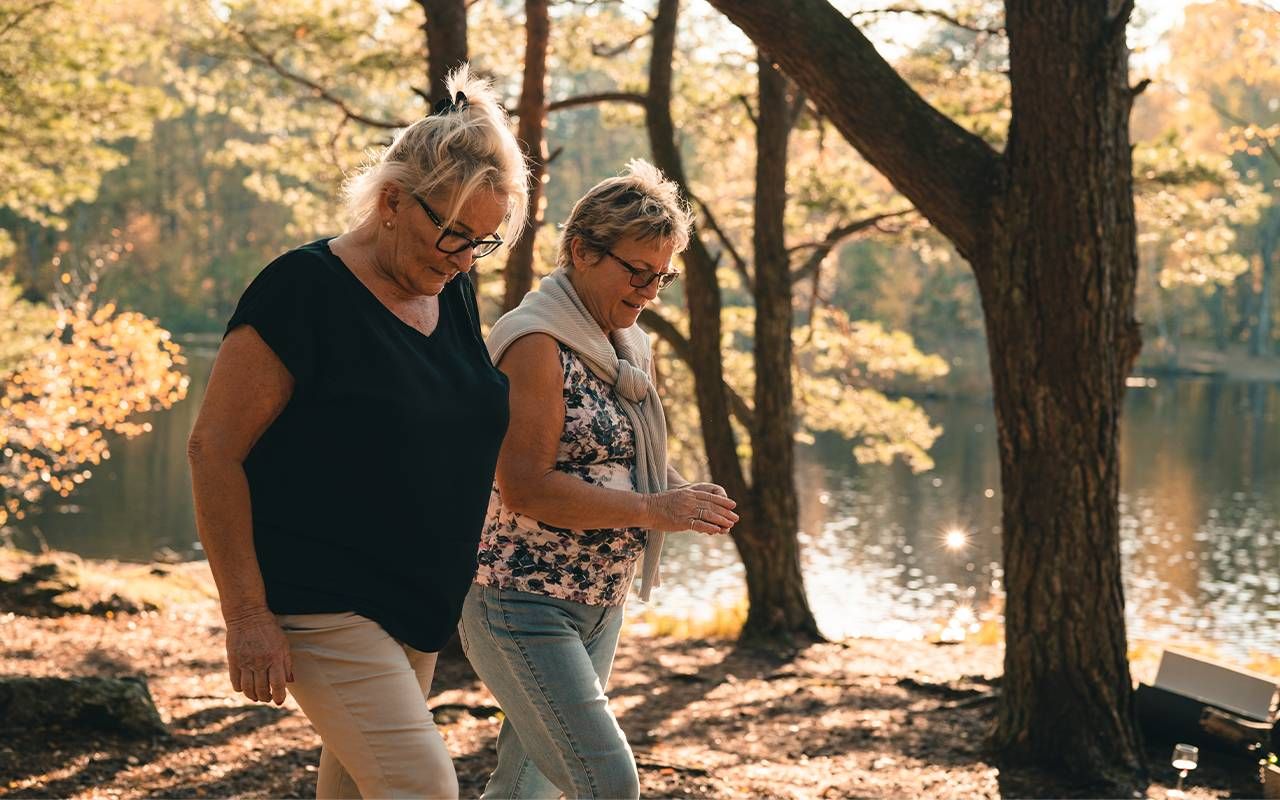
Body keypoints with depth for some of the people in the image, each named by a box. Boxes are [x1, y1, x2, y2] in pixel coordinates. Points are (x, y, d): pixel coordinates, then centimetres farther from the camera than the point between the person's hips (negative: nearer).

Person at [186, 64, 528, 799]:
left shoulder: (453, 293, 7)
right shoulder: (304, 291, -16)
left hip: (416, 602, 8)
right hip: (321, 605, -8)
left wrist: (463, 567, 20)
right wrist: (247, 616, -17)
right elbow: (215, 449, -15)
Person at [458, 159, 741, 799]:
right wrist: (653, 510, -22)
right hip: (524, 604, -9)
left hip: (599, 607, 9)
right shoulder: (536, 344, -16)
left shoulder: (626, 346, 11)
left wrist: (680, 494, 1)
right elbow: (524, 488, -23)